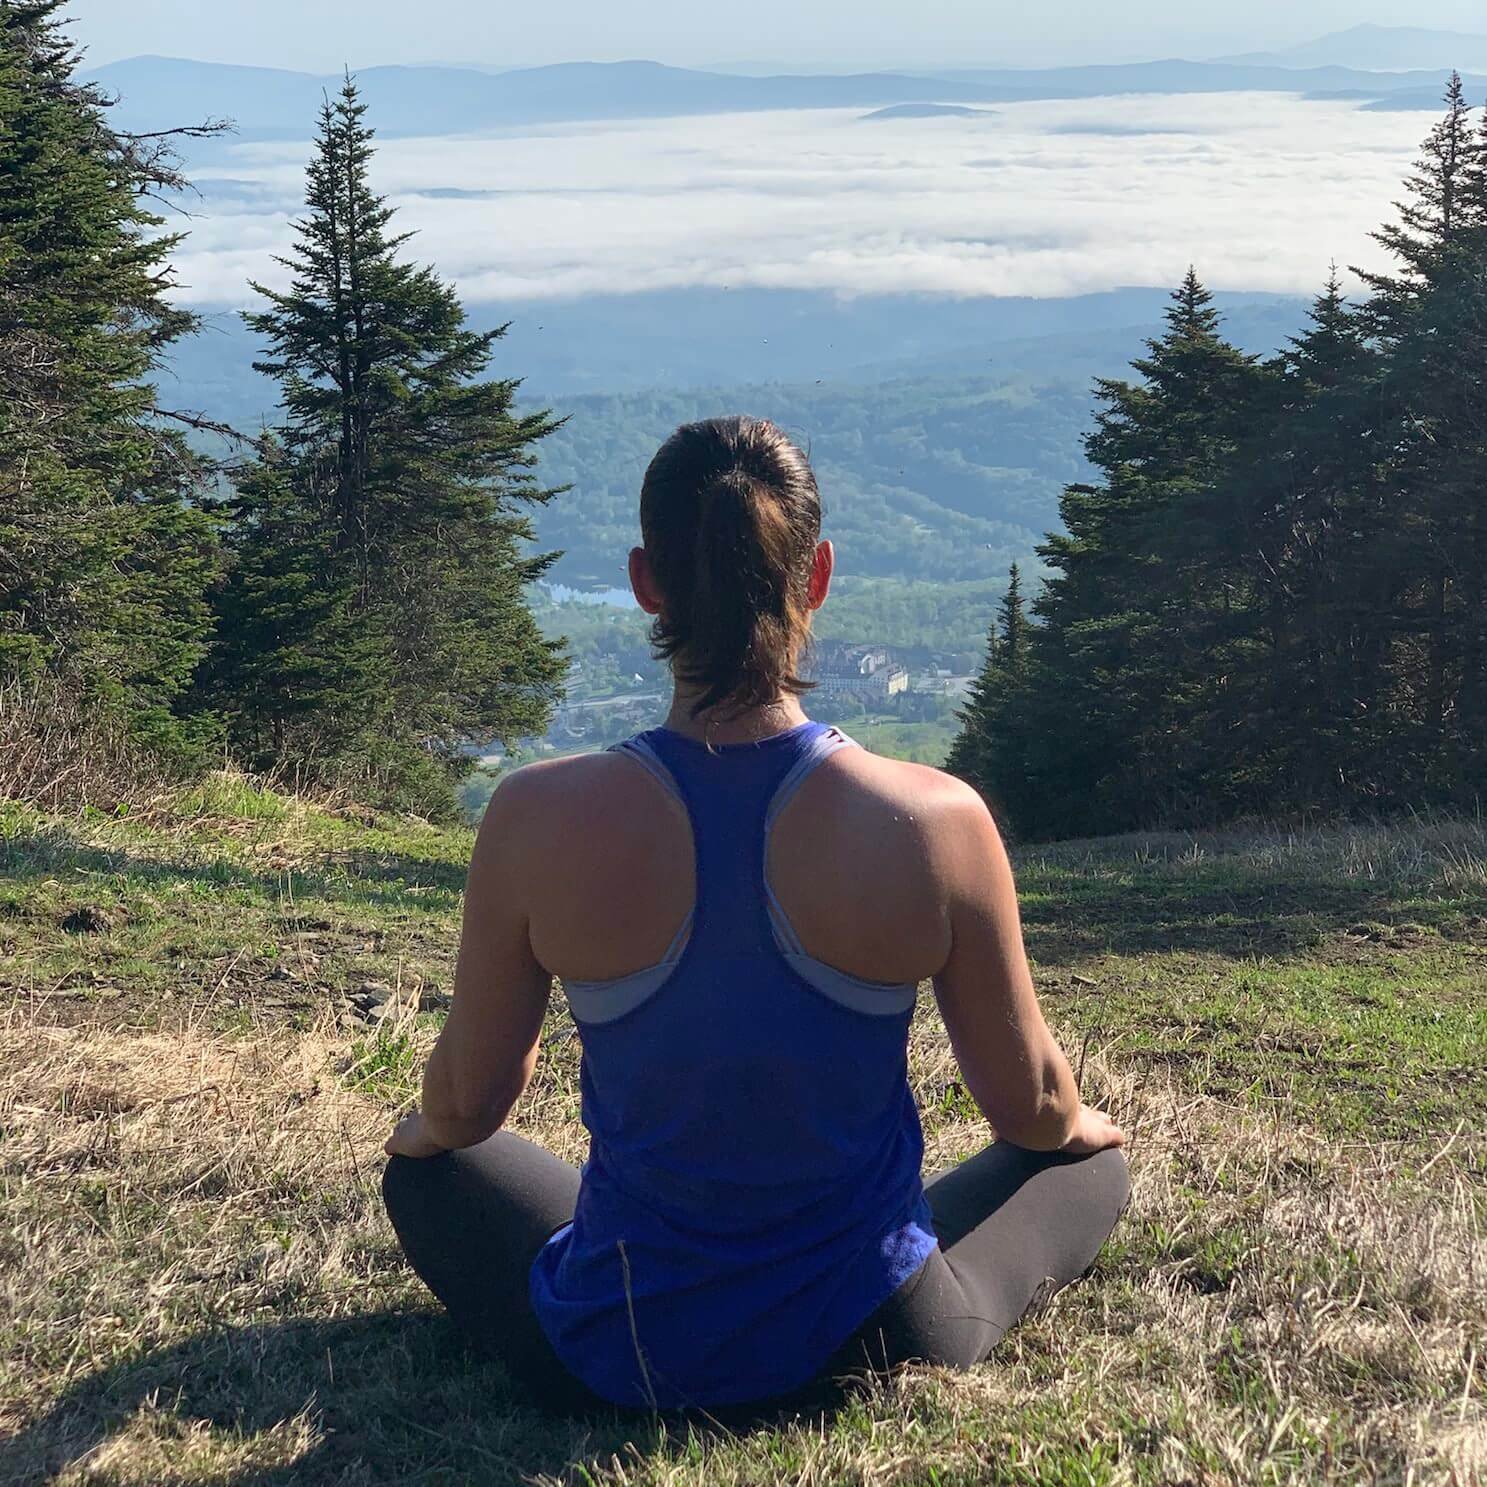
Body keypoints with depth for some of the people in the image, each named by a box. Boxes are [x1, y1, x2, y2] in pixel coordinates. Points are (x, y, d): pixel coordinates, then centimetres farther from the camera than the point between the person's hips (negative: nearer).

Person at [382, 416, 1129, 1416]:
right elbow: (1031, 1106, -4)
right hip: (876, 1347, 0)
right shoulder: (938, 822, -19)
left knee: (429, 1172, 32)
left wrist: (425, 1130, 23)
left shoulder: (538, 821, -18)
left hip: (617, 1360, 1)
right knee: (1092, 1167, 29)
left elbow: (464, 1106, -3)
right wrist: (1081, 1126, 21)